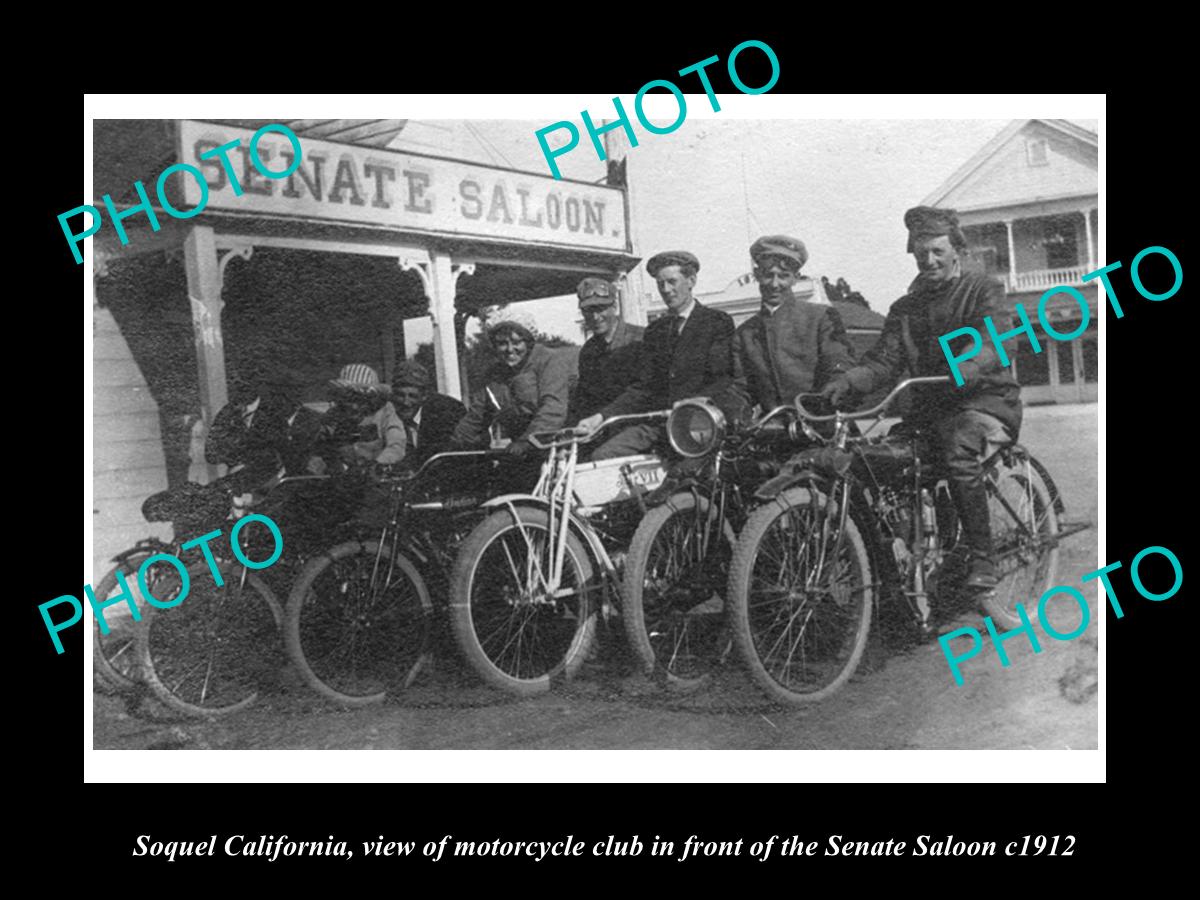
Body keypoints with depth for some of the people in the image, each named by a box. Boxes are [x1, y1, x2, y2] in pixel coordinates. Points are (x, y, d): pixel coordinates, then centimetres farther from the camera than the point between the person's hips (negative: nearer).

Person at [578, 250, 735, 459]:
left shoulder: (718, 322, 6)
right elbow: (643, 387, 14)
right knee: (602, 455, -14)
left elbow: (723, 381, -5)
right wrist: (601, 416, -2)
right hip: (657, 422, 5)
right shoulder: (654, 331, 22)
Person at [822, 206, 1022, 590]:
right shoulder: (905, 307, 17)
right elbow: (884, 359, 2)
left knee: (959, 453, -36)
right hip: (930, 407, 5)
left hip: (987, 400, -5)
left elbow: (993, 346, -16)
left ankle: (982, 559, -26)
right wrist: (848, 381, -21)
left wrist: (957, 373, -39)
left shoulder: (984, 291, 3)